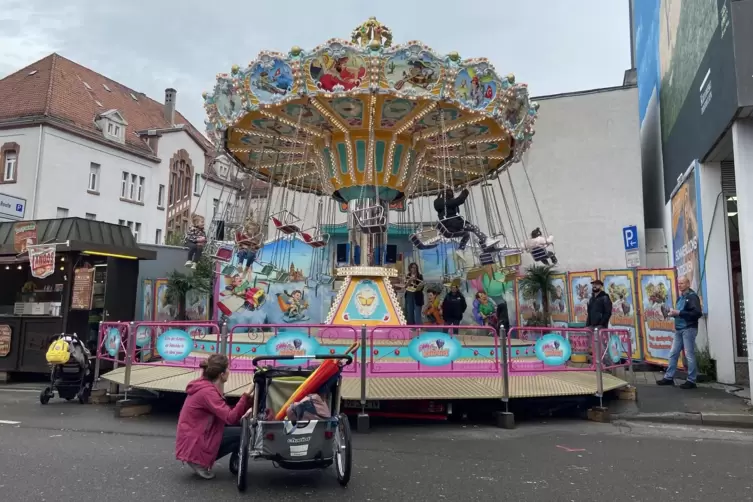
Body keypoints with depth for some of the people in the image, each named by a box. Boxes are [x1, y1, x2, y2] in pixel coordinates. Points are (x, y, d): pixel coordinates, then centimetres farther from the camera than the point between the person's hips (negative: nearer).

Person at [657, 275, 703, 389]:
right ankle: (669, 378, 15)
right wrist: (673, 313, 4)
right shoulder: (680, 297, 18)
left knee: (689, 355, -3)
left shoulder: (692, 296, -9)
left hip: (688, 329, -9)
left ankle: (691, 381, 4)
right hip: (679, 329, 9)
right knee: (673, 354, 9)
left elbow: (697, 313, -21)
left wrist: (679, 313, -21)